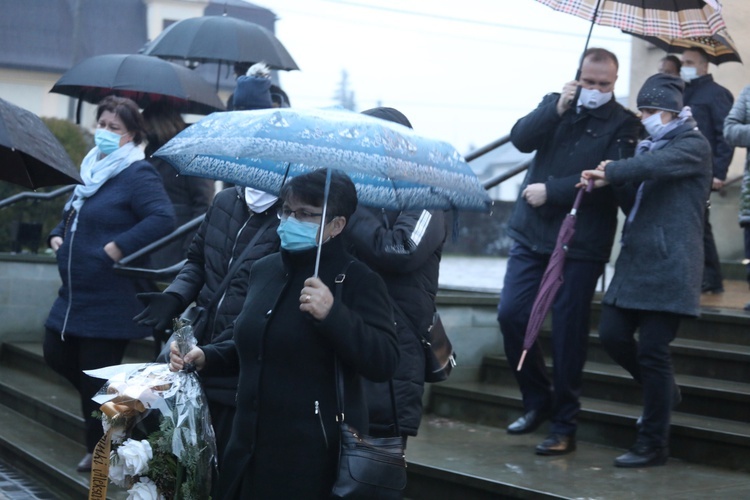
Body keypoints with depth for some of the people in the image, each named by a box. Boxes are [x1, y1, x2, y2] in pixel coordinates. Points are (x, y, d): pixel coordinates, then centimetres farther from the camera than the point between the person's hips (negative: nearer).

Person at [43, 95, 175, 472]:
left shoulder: (137, 174, -15)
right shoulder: (92, 169, 13)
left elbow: (163, 218, -29)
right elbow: (73, 214, 28)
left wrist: (117, 247, -28)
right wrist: (57, 235, 8)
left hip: (110, 301, -9)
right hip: (73, 293, 9)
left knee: (96, 377, 1)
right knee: (57, 355, 15)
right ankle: (103, 408, 35)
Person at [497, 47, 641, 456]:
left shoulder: (623, 124, -2)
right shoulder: (554, 105, 11)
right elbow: (520, 139, -4)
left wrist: (551, 191, -15)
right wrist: (556, 110, -16)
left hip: (581, 242, -4)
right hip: (532, 234, 4)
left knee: (567, 331, -1)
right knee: (510, 314, -1)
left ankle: (564, 427, 10)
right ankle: (537, 401, 19)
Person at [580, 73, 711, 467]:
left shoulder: (694, 146, -3)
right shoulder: (648, 147, 21)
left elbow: (656, 166, -23)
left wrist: (611, 172, -18)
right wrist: (615, 182, 2)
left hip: (670, 264, -8)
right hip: (635, 258, 8)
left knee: (652, 349, -8)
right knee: (612, 335, 1)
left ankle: (653, 445, 2)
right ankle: (663, 392, 28)